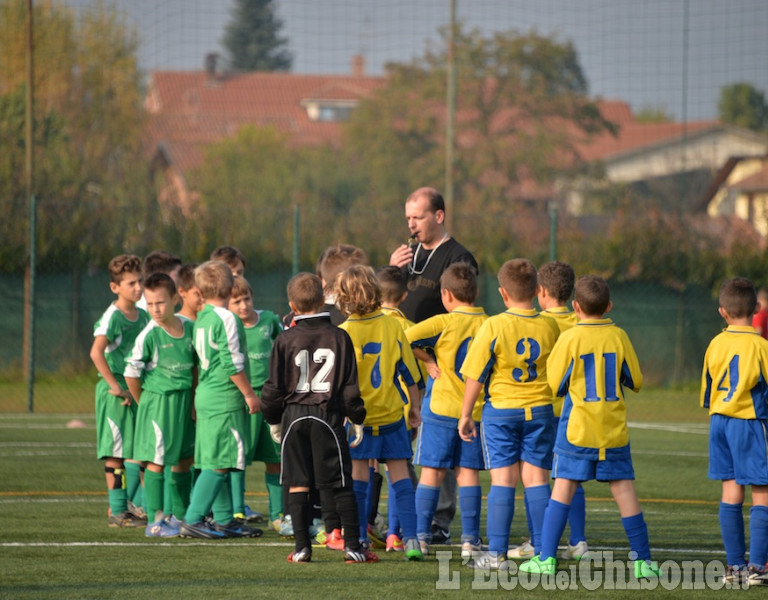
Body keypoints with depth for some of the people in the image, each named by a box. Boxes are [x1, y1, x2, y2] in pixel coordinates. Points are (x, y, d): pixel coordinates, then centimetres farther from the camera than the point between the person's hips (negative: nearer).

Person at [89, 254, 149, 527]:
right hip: (115, 393, -7)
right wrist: (115, 386, -22)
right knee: (116, 452, -4)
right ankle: (117, 511, -1)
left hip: (138, 391, 7)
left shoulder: (143, 316, 11)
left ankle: (127, 506, 16)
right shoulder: (112, 317, -12)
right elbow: (96, 352, -24)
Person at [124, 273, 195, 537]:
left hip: (184, 401, 6)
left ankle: (180, 515, 24)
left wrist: (193, 399, 7)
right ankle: (155, 520, -2)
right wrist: (144, 403, -1)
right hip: (158, 402, -6)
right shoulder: (149, 335, -14)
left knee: (185, 459, 12)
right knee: (157, 461, -5)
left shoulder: (189, 328, 3)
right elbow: (131, 373, -11)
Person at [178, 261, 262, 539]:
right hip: (225, 398, -9)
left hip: (206, 395, 9)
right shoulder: (226, 319, -14)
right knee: (219, 463, -8)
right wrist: (250, 394, -9)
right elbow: (232, 362, -17)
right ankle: (192, 521, -11)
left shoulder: (201, 319, 12)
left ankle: (224, 519, 17)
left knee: (216, 462, 12)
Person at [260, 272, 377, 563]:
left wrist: (273, 419, 15)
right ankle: (353, 546, -1)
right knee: (342, 484, 3)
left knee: (297, 484, 4)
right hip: (329, 417, 0)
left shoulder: (285, 340, -2)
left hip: (294, 416, 0)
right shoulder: (339, 337, -1)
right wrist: (357, 418, 10)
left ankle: (302, 547, 2)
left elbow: (274, 386, 2)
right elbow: (350, 384, 1)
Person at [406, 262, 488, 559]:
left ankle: (422, 536, 3)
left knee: (432, 472, 3)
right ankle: (470, 540, 2)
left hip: (440, 409, -3)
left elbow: (406, 337, -18)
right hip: (476, 410, 3)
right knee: (468, 472, 7)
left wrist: (427, 360, -5)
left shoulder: (444, 323, -10)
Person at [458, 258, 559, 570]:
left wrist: (465, 415, 2)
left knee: (503, 480, -1)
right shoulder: (550, 327, -1)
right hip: (540, 410, 3)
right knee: (536, 479, 5)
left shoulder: (494, 327, -12)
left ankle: (496, 553, -3)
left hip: (501, 409, -3)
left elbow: (475, 376, -8)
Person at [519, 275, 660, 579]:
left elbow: (555, 384, -4)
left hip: (577, 429, -2)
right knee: (624, 491, 5)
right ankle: (642, 560, 6)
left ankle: (546, 557, -2)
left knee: (563, 488, 1)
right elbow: (636, 381, 6)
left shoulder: (570, 339, -8)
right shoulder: (618, 337, -1)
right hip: (615, 430, 2)